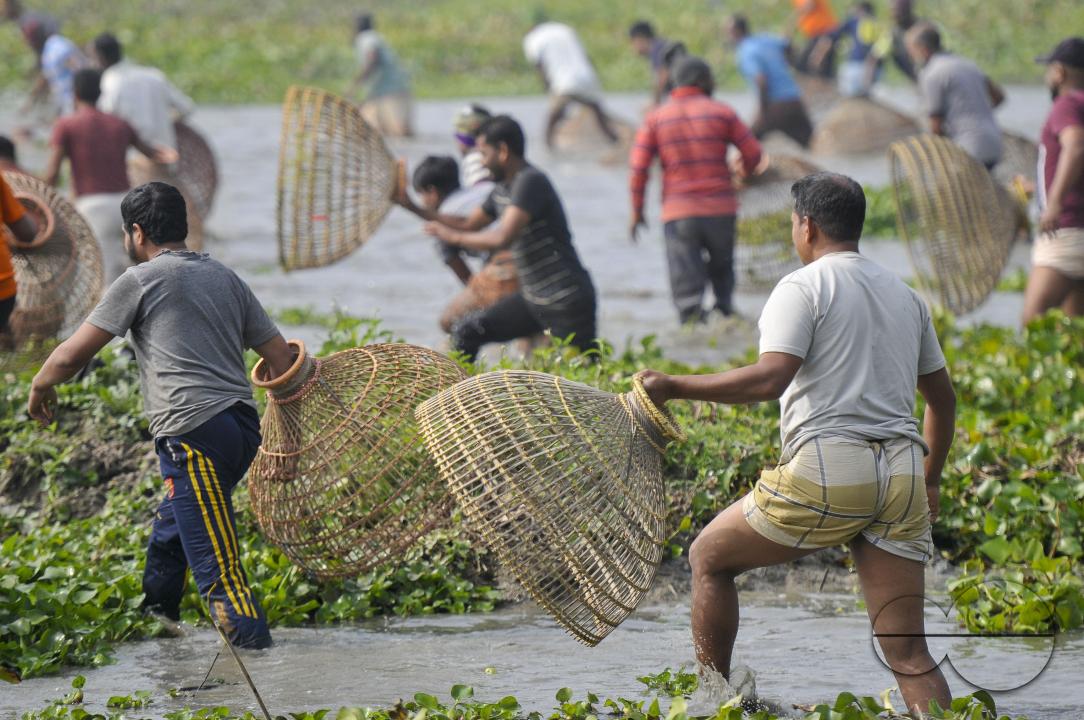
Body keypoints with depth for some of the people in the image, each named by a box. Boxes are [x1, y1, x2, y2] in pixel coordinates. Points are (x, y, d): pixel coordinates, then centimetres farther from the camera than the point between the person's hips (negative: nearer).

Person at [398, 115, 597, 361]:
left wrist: (452, 236, -15)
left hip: (568, 302, -9)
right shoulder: (503, 190, 11)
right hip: (532, 298, 9)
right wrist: (413, 208, 18)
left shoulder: (530, 182, -19)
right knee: (465, 332, 5)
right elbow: (468, 225, 23)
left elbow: (503, 238, -28)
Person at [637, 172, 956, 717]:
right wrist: (930, 481, 38)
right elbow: (942, 397, 27)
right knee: (907, 652, 2)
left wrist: (675, 387, -14)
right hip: (902, 477, 6)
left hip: (827, 473, -6)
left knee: (710, 557, 17)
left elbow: (770, 379, -18)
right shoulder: (905, 295, 20)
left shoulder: (802, 288, -2)